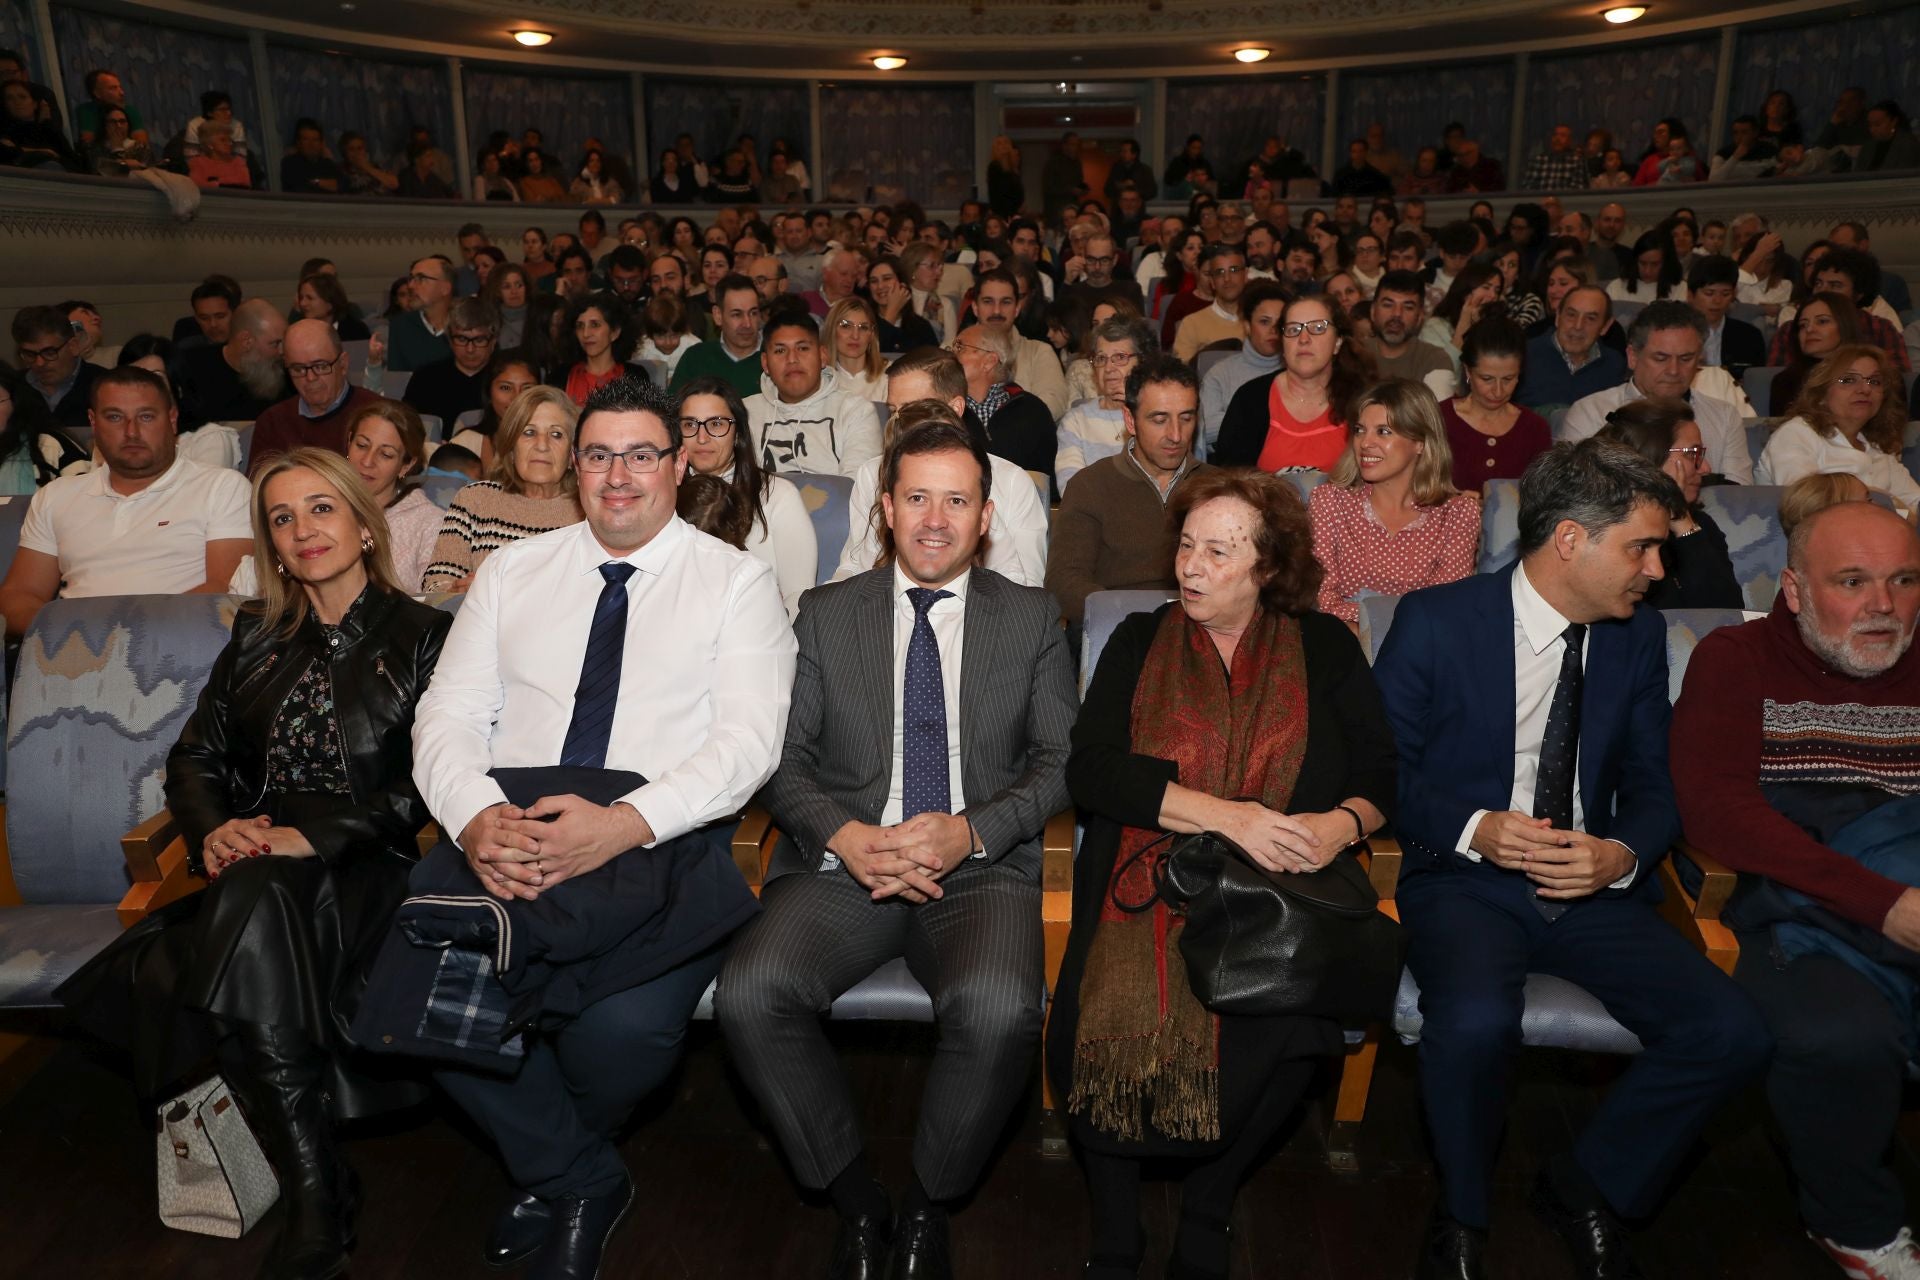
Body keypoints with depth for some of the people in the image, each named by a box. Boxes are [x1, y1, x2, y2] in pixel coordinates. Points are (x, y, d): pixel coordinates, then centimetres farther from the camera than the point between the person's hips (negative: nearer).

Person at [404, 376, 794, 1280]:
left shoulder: (734, 581, 5)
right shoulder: (513, 571, 16)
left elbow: (749, 739, -7)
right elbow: (447, 714, 9)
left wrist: (627, 822, -23)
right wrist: (475, 816, -13)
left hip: (660, 841, -3)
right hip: (498, 835, 4)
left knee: (628, 1021, -29)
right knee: (407, 991, -22)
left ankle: (547, 1166, 12)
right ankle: (580, 1179, 6)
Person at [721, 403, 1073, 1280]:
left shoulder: (1033, 620, 12)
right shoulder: (826, 615, 13)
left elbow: (1059, 763, 6)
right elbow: (784, 760, 7)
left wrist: (972, 831, -12)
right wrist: (844, 835, -12)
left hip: (982, 867, -1)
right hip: (845, 858, 1)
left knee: (999, 1008, -32)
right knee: (748, 994, -26)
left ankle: (927, 1206, -2)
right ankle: (858, 1204, -2)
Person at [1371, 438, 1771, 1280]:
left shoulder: (1639, 637, 6)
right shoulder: (1435, 622, -7)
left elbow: (1651, 786, 10)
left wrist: (1622, 854, -12)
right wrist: (1474, 828, -21)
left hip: (1595, 887, 5)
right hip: (1465, 879, -4)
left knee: (1732, 1035, -16)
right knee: (1476, 1021, -34)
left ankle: (1586, 1189, 12)